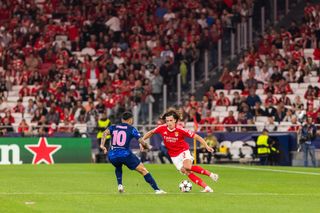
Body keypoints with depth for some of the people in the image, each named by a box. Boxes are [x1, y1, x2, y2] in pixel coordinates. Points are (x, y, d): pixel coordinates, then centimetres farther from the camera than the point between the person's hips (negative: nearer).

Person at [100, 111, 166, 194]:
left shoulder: (113, 127, 16)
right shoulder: (131, 129, 7)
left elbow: (105, 133, -5)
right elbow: (142, 142, 0)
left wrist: (102, 145, -14)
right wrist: (147, 146, 20)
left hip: (112, 156, 4)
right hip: (125, 154, -4)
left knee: (118, 168, 39)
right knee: (143, 170, 4)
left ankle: (120, 185, 21)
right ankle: (157, 189, -4)